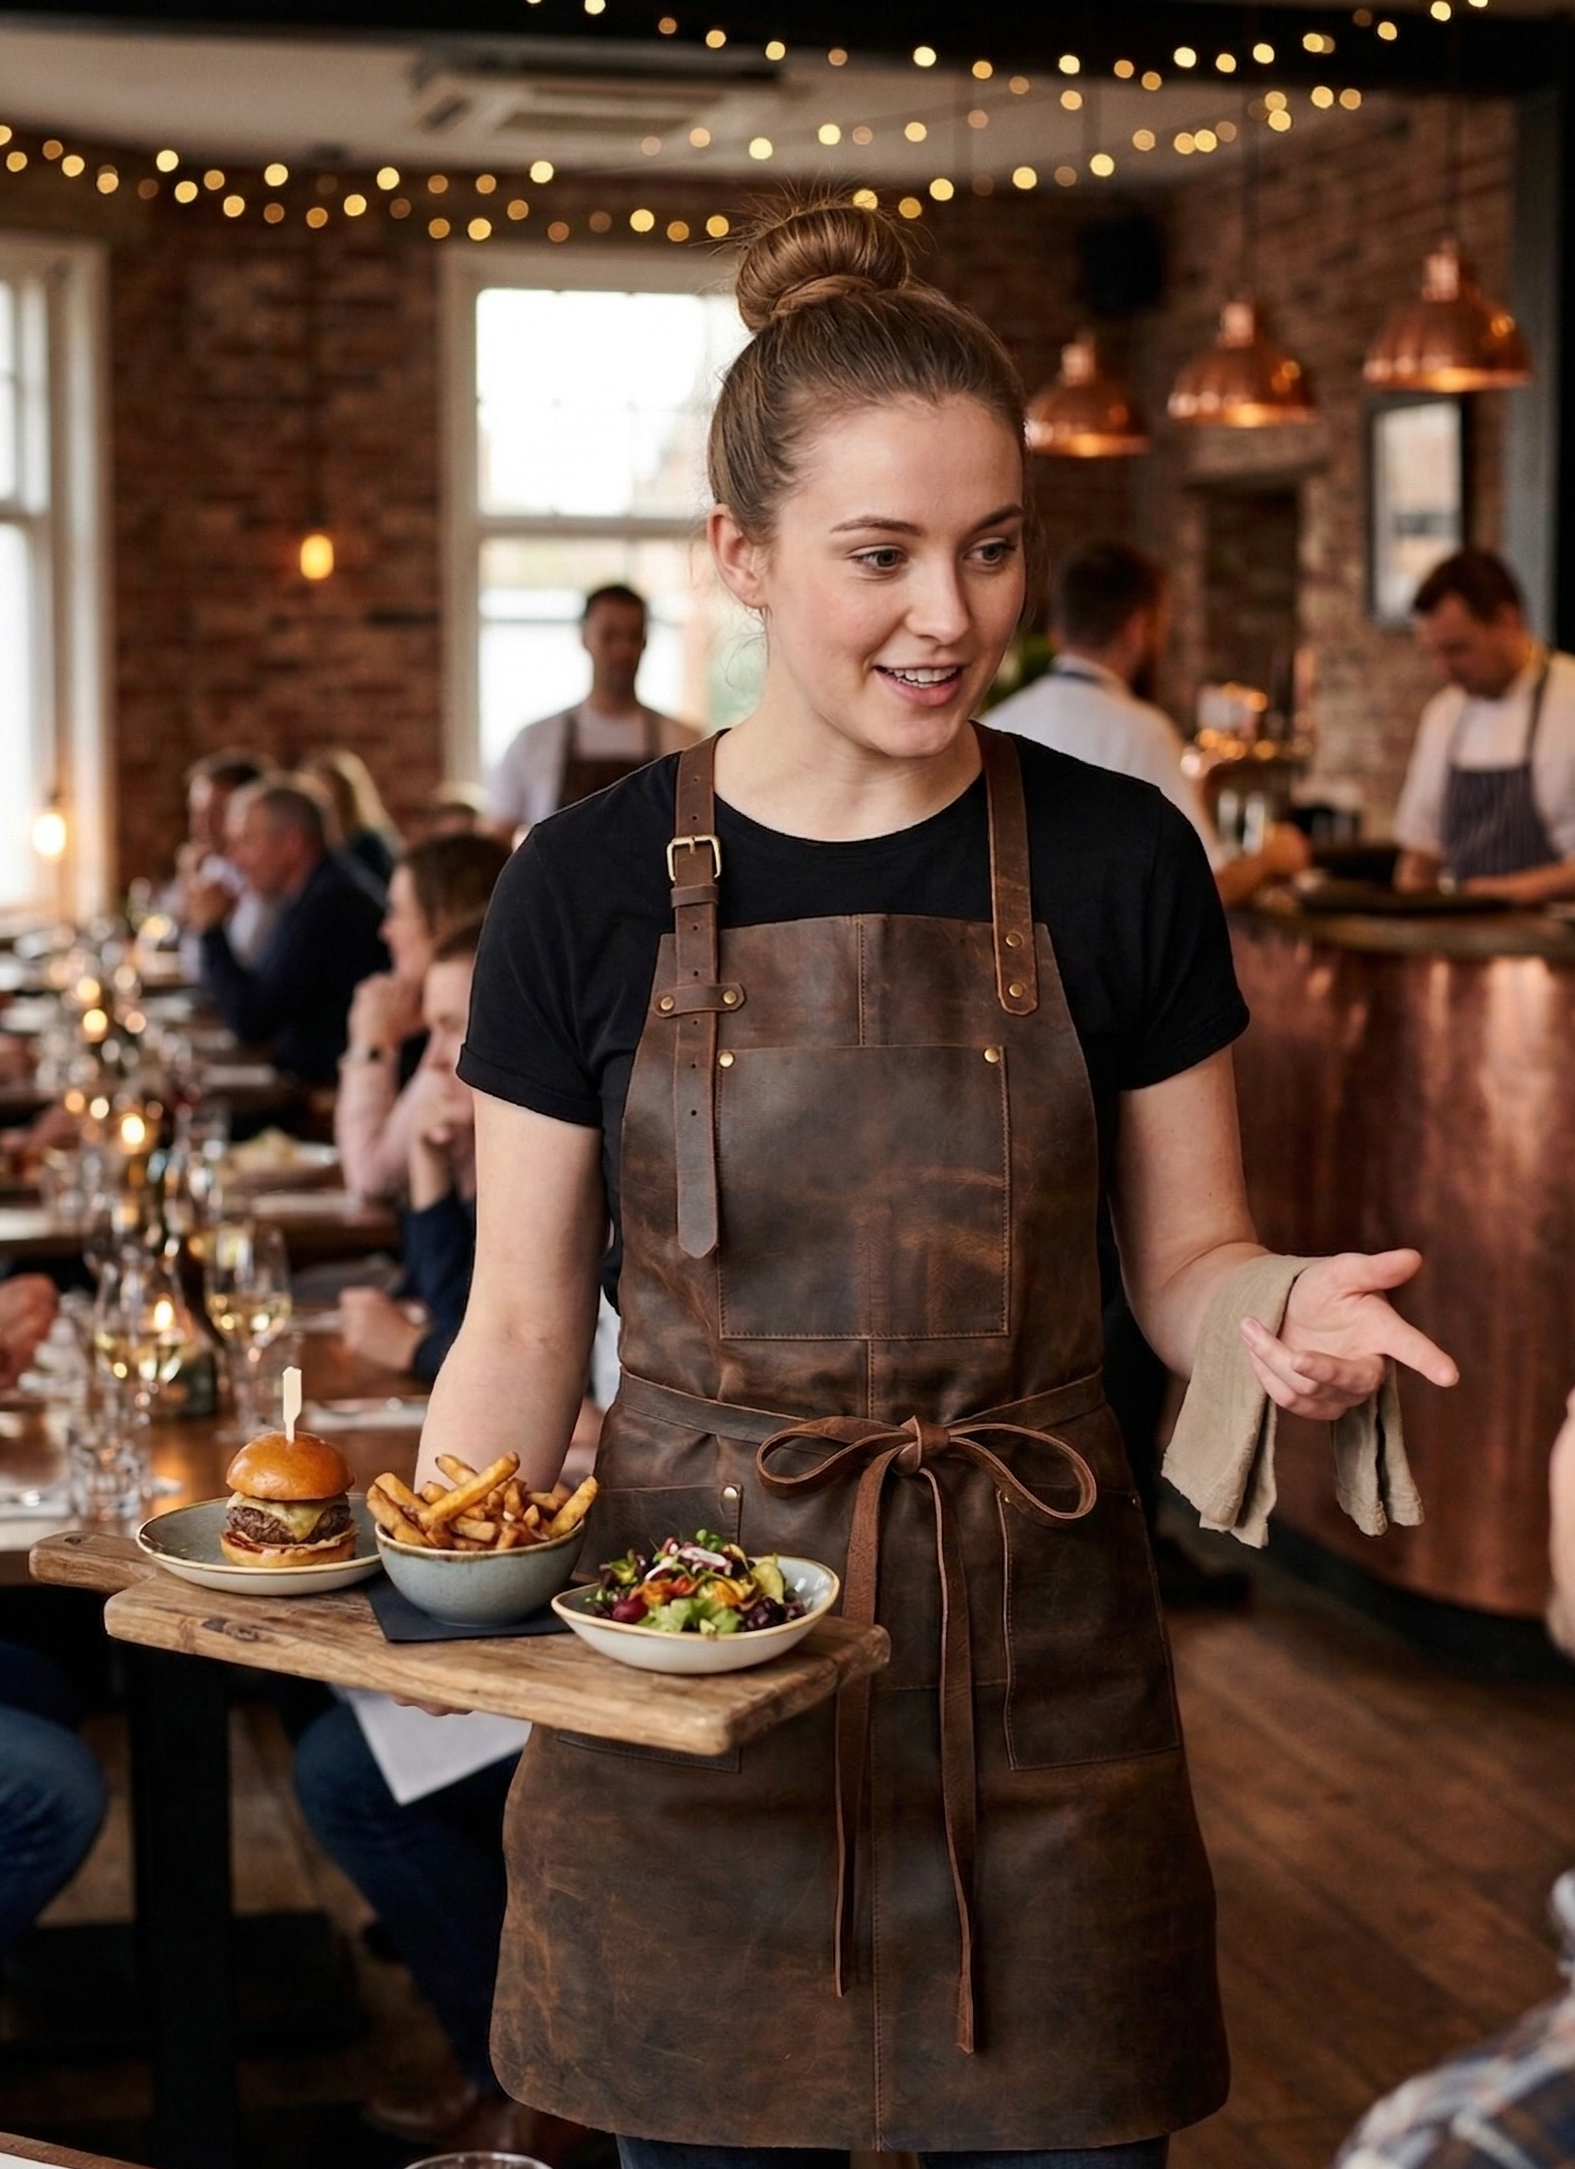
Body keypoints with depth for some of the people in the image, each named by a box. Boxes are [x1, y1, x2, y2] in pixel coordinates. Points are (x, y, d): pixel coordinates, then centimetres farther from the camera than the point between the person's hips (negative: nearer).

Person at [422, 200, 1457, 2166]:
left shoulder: (1114, 864, 0)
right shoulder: (594, 885, -2)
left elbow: (1180, 1252, 6)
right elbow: (524, 1322, 0)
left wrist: (1279, 1313, -16)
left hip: (1031, 1665, 1)